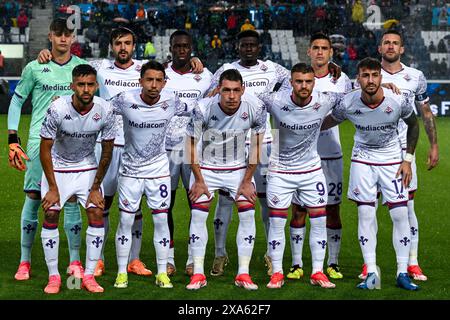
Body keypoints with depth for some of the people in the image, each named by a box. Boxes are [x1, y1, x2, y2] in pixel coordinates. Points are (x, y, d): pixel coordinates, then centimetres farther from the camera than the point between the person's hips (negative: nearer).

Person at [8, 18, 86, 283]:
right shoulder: (34, 68, 3)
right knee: (33, 197, 0)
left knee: (71, 199, 0)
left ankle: (75, 262, 7)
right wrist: (13, 139, 2)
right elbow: (17, 101, 9)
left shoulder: (83, 67, 6)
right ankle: (25, 261, 10)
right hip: (39, 140, -1)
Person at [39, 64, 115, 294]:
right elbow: (45, 148, -16)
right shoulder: (57, 109, -26)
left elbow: (107, 152, -7)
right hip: (57, 166, -1)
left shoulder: (105, 110, -19)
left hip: (88, 167, 2)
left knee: (96, 214, -10)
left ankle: (89, 276, -2)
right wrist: (52, 187, -15)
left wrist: (96, 187, -6)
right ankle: (53, 276, 1)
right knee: (50, 215, -9)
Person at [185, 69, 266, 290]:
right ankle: (198, 274, -1)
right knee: (198, 214, -9)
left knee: (247, 214, -9)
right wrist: (198, 180, -8)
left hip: (239, 168, 1)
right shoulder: (203, 108, -24)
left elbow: (256, 146, -7)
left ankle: (243, 274, -1)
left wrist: (247, 181, -6)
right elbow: (191, 143, -10)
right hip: (206, 167, -1)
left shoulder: (256, 108, -21)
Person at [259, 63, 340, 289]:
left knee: (319, 220, 2)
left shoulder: (325, 101, -15)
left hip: (312, 169, 2)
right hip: (280, 170, -2)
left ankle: (317, 273, 12)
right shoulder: (275, 101, -21)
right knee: (277, 221, 0)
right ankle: (277, 273, 11)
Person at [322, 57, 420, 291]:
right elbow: (326, 123, 2)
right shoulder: (348, 103, -18)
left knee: (400, 215, -5)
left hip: (392, 160, 0)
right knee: (366, 214, -5)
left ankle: (402, 273, 4)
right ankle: (371, 273, 0)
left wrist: (408, 159, -3)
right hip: (363, 159, 0)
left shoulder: (399, 100, -19)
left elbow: (413, 125, 0)